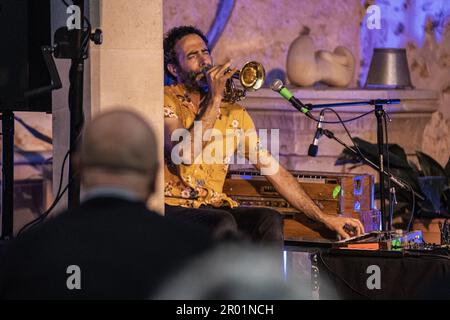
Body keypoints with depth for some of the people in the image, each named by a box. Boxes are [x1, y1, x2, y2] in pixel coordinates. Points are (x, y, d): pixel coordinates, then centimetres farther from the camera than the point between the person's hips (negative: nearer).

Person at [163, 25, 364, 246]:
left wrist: (324, 218, 8)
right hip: (171, 207, -5)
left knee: (269, 220, -22)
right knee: (223, 223, -33)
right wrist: (215, 99, -15)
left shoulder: (234, 114, 13)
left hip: (212, 208, 5)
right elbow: (185, 154, -19)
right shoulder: (166, 100, -1)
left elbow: (274, 171, 13)